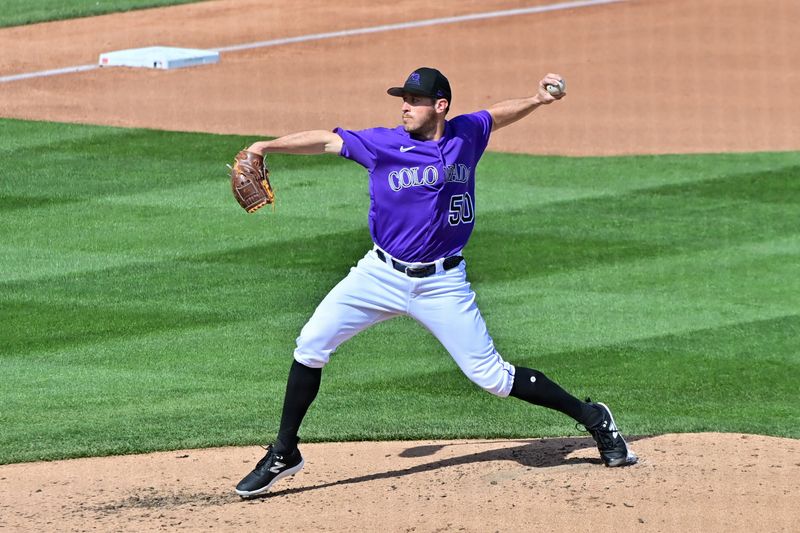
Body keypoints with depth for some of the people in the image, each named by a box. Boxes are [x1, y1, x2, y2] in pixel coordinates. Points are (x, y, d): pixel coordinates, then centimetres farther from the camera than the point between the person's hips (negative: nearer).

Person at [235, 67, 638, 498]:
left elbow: (499, 115, 17)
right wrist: (267, 146, -17)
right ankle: (283, 454, 4)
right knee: (311, 344, -10)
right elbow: (326, 140, -8)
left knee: (492, 376, -3)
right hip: (381, 275, 1)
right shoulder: (383, 144, -7)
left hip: (441, 284, -1)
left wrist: (538, 99, 1)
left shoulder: (465, 135, -1)